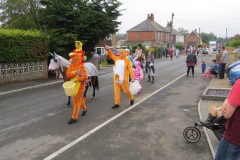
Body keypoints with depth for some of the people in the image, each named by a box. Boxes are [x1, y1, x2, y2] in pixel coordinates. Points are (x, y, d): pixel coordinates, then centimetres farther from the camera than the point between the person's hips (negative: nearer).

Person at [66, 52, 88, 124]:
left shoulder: (81, 66, -16)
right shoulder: (71, 65, 3)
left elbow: (85, 77, -21)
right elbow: (68, 75, -7)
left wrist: (77, 79, -29)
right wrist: (75, 72, -22)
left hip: (80, 86, -7)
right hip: (73, 85, 7)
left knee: (76, 101, -5)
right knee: (80, 98, 23)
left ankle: (74, 117, 2)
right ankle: (84, 109, 48)